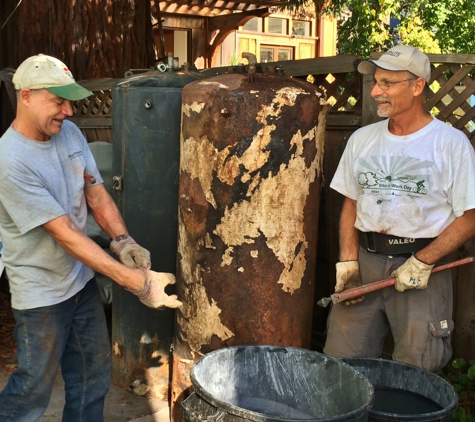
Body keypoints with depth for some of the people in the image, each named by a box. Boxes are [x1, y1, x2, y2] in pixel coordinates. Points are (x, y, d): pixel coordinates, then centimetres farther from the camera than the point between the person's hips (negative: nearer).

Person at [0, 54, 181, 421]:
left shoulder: (70, 133, -3)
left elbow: (97, 195, 3)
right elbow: (66, 234, -28)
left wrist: (123, 241, -18)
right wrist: (136, 281, -29)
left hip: (82, 280, 7)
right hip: (41, 293, -7)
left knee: (94, 377, 18)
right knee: (35, 389, 9)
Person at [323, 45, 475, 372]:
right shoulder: (362, 139, 10)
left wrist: (423, 262, -15)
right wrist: (348, 260, 2)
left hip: (424, 266, -4)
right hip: (366, 261, 4)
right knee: (338, 364, 3)